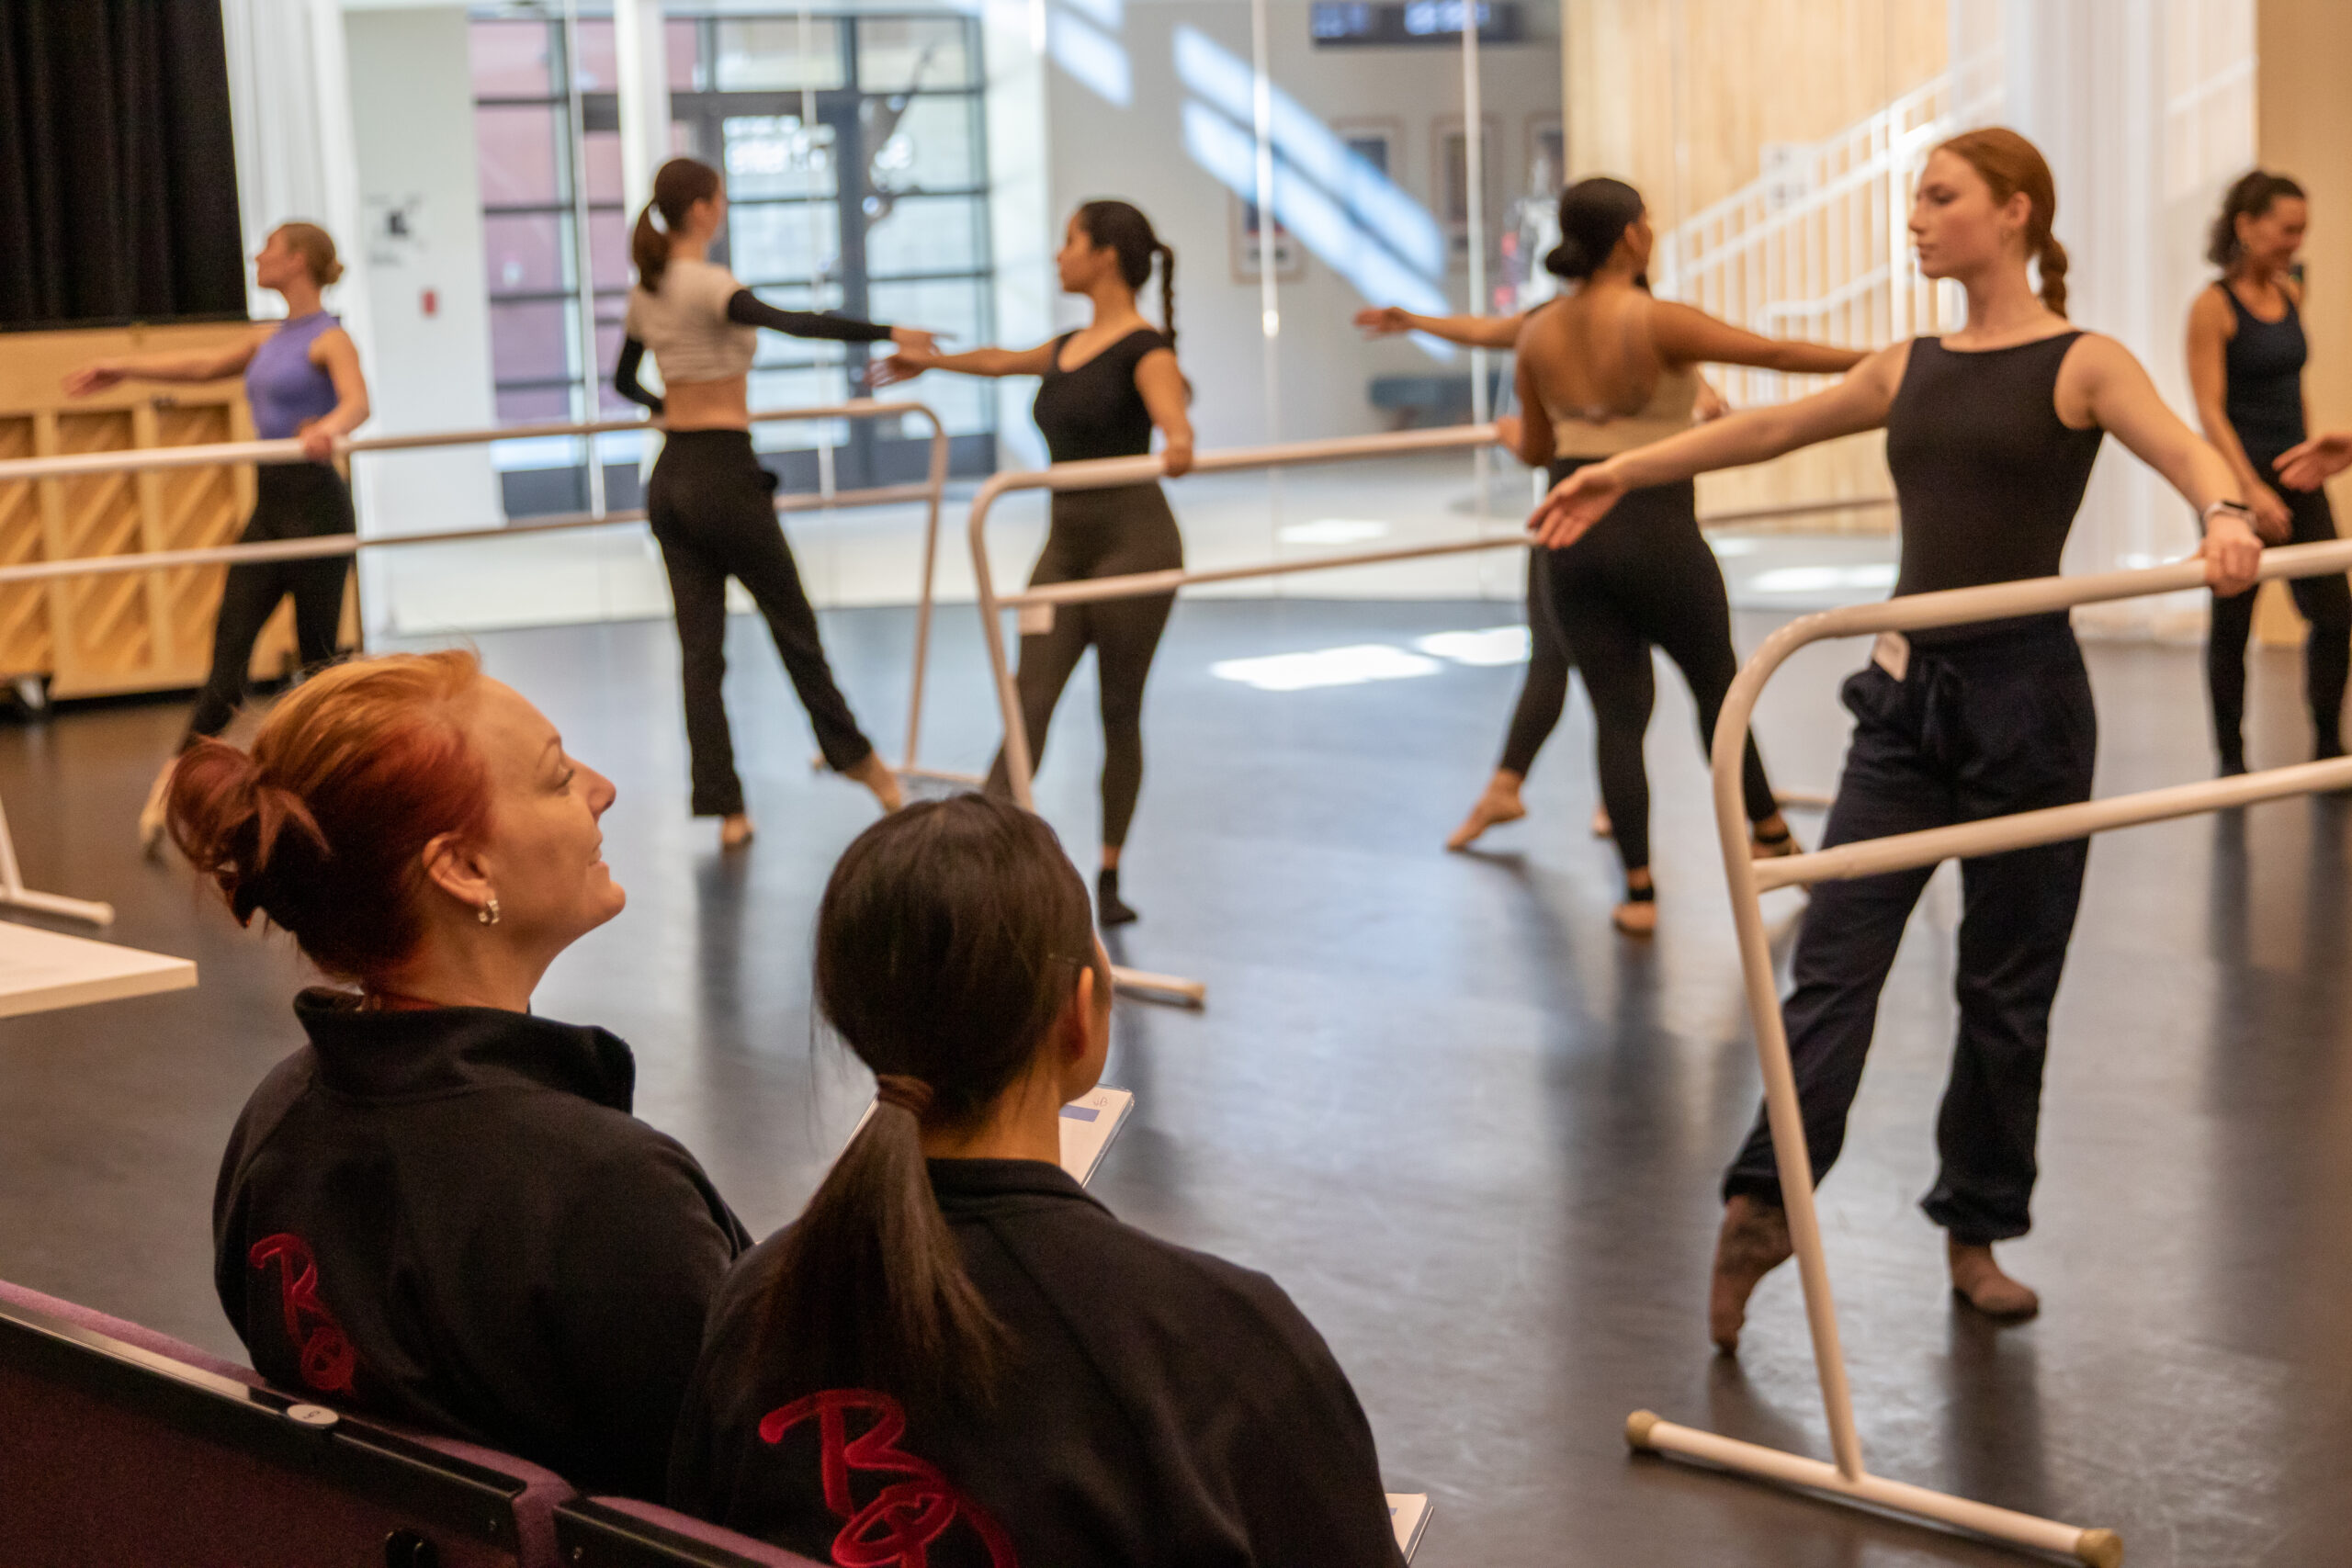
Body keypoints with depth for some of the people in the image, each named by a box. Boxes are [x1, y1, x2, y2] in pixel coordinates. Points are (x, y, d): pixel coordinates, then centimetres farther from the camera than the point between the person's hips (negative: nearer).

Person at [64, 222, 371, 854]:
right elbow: (204, 365, 31)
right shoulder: (269, 340, 17)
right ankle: (172, 786, -6)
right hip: (269, 506, 8)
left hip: (316, 504, -8)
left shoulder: (328, 338, -8)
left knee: (318, 654, -1)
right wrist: (126, 370, 39)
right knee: (229, 646, 0)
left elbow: (357, 401, -27)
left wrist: (330, 428, -49)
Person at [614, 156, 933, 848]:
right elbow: (789, 321, -32)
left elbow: (625, 381, 24)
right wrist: (887, 333, -34)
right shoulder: (710, 285, -15)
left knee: (699, 646, 5)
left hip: (670, 478, 7)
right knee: (792, 622, 10)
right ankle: (855, 756, 25)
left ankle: (724, 806, 4)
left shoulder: (645, 292, 9)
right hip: (723, 472, -7)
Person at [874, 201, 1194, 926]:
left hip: (1133, 539, -7)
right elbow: (1002, 360, 34)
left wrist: (1176, 449, -52)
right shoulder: (1070, 348, 14)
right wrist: (929, 360, 50)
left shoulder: (1145, 348, -9)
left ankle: (1108, 879, 12)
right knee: (1029, 704, -5)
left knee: (1119, 712, 2)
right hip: (1065, 542, 7)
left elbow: (1172, 418, -28)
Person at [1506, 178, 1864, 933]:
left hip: (1571, 539, 4)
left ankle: (1638, 888, 4)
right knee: (1717, 687, 17)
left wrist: (1514, 437, 36)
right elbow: (1773, 353, -17)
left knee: (1616, 710, 7)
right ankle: (1770, 835, 33)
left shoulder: (1538, 335, 2)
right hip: (1657, 537, -4)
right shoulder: (1656, 323, -15)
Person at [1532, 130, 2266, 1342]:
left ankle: (1979, 1231, 19)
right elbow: (1770, 429, 21)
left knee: (2008, 983, 7)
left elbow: (2180, 448, -22)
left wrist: (2224, 515, -44)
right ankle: (1762, 1203, -3)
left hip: (2027, 692, -4)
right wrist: (1622, 472, 24)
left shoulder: (2080, 364, -4)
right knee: (1834, 956, -5)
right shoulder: (1913, 369, 11)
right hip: (1908, 692, 4)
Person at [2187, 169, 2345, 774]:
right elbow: (2210, 410, -17)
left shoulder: (2291, 293, 8)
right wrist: (2251, 490, -24)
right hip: (2240, 477, -6)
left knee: (2333, 613, 1)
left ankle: (2327, 746, 13)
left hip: (2295, 476, 6)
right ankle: (2231, 757, 13)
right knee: (2231, 622, 3)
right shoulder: (2213, 306, -11)